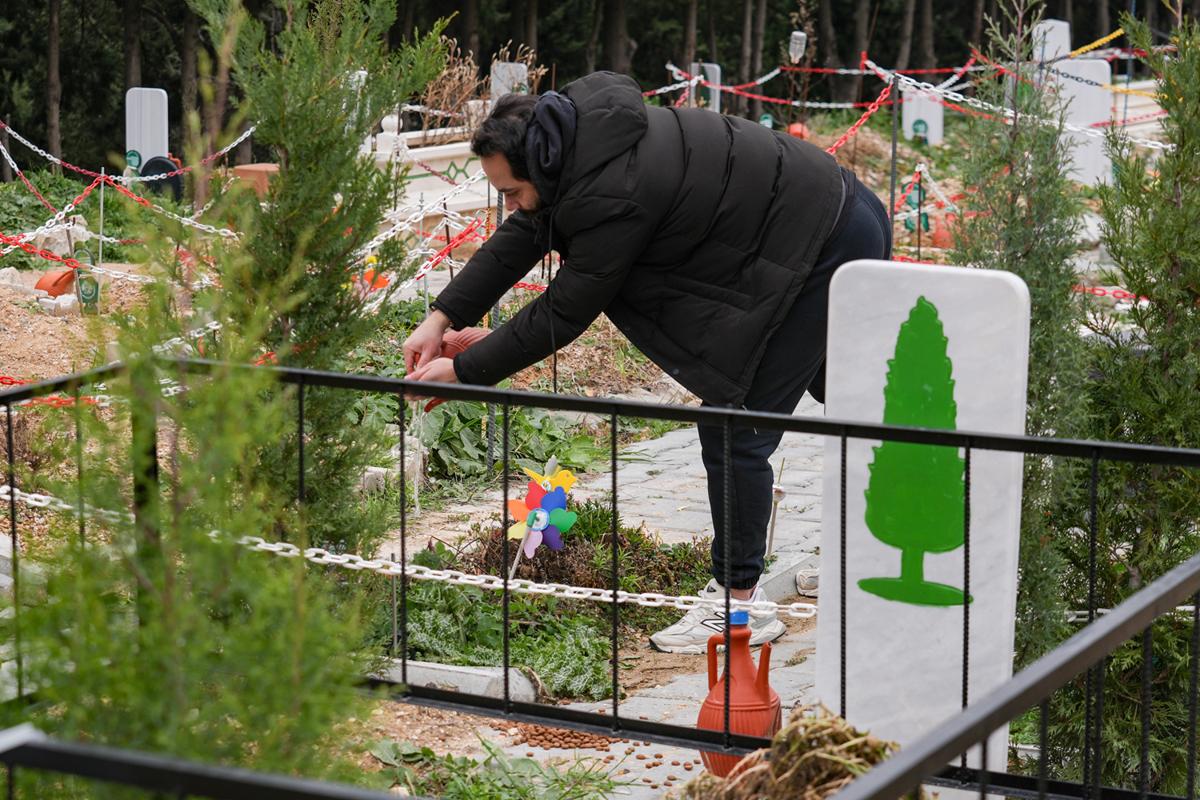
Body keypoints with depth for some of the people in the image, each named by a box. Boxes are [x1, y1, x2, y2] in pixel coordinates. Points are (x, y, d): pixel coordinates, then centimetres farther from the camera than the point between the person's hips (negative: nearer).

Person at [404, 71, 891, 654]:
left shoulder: (616, 197, -30)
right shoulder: (582, 132, -2)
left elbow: (563, 315, -21)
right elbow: (521, 237, 7)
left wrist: (464, 372, -13)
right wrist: (441, 318, 2)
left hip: (821, 251, -10)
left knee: (736, 431, -5)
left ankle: (738, 603, 6)